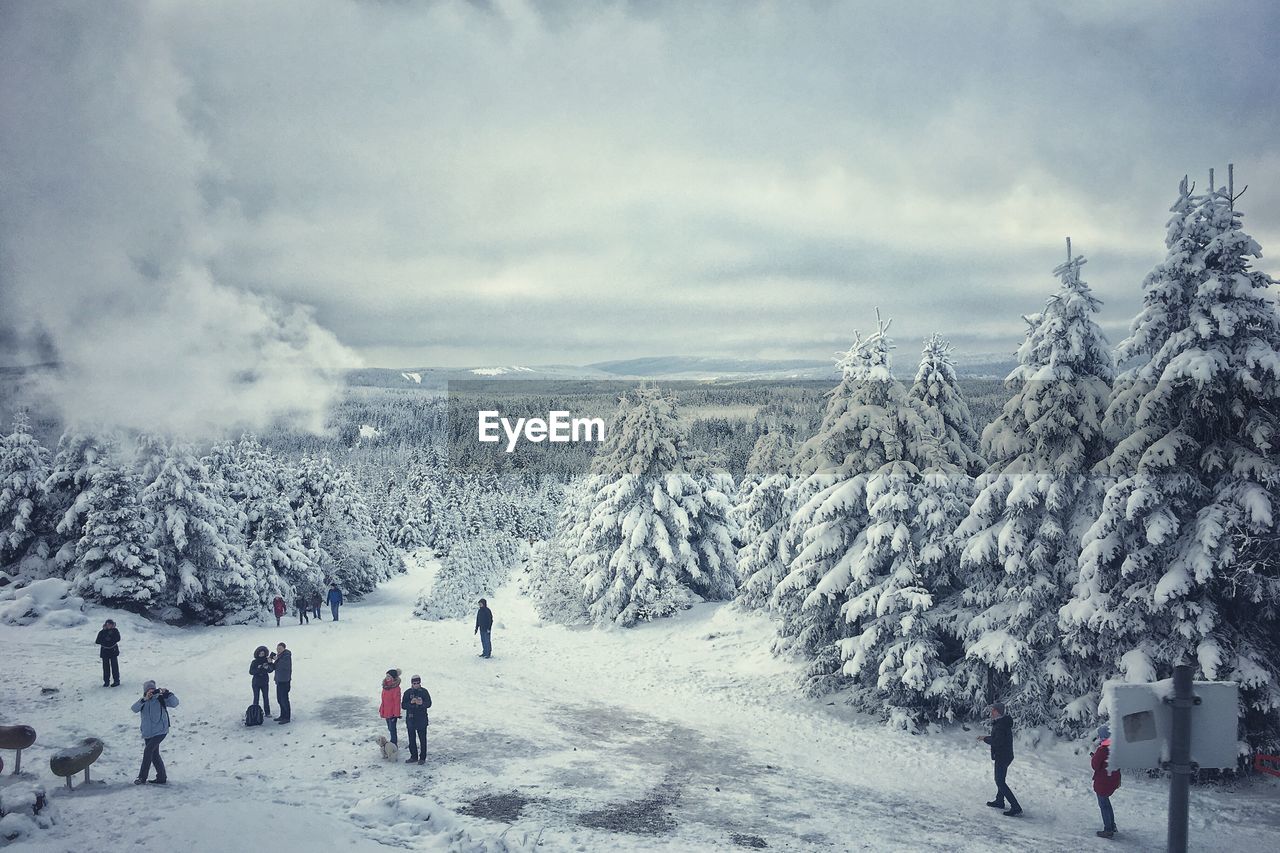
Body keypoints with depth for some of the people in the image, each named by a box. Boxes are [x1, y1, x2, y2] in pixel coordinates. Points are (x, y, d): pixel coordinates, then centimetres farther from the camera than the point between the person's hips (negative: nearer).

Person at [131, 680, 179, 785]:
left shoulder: (160, 699, -5)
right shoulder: (143, 702, 4)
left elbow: (174, 703, -14)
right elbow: (135, 709, -15)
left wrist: (166, 693, -28)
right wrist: (144, 699, -30)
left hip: (160, 731, -5)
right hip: (147, 733, 5)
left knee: (148, 751, -15)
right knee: (154, 755, 12)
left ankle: (142, 777, -6)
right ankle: (162, 778, 23)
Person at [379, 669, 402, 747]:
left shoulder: (396, 688, -18)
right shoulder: (385, 685, 6)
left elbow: (397, 702, -18)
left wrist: (396, 714, -18)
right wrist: (381, 709, 17)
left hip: (392, 712, -8)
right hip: (386, 711, 8)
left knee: (392, 728, 0)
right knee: (390, 728, 19)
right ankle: (395, 740, 35)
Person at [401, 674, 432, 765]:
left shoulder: (424, 691, -2)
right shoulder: (407, 692, 1)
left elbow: (429, 703, -4)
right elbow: (403, 705, -3)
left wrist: (422, 703, -24)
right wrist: (411, 702, -21)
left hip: (422, 719, -2)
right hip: (410, 719, 2)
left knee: (422, 739, 2)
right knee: (412, 739, 11)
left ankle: (422, 758, 10)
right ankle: (414, 756, 24)